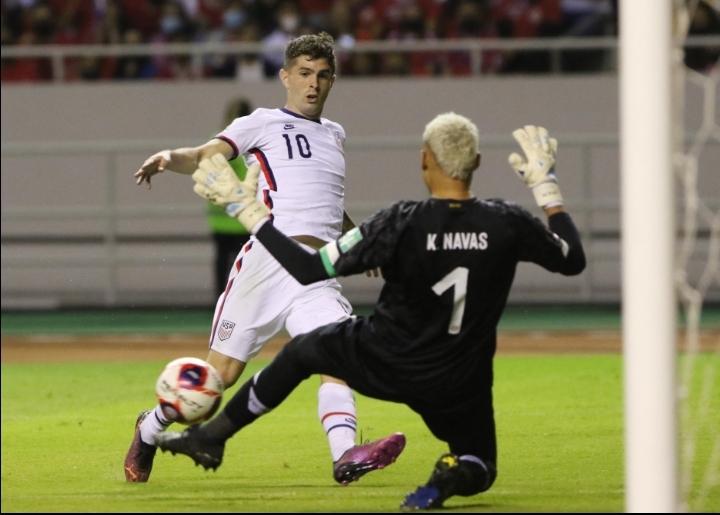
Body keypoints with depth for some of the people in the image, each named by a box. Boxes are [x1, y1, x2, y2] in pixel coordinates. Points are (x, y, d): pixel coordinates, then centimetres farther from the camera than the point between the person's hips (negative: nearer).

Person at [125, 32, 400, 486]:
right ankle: (150, 428, 21)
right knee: (222, 373, -3)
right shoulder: (264, 124, 7)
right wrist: (170, 157, -28)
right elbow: (206, 157, -8)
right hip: (269, 257, -5)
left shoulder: (335, 135, 25)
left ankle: (346, 456, -37)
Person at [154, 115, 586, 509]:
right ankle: (449, 478, -12)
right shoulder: (506, 224, -14)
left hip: (385, 365, -1)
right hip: (458, 387, 1)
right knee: (478, 470, 25)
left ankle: (210, 437, 34)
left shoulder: (401, 225, -21)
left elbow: (309, 269, -18)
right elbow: (572, 259, 4)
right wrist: (546, 184, 13)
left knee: (300, 351, 26)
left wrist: (247, 209, -12)